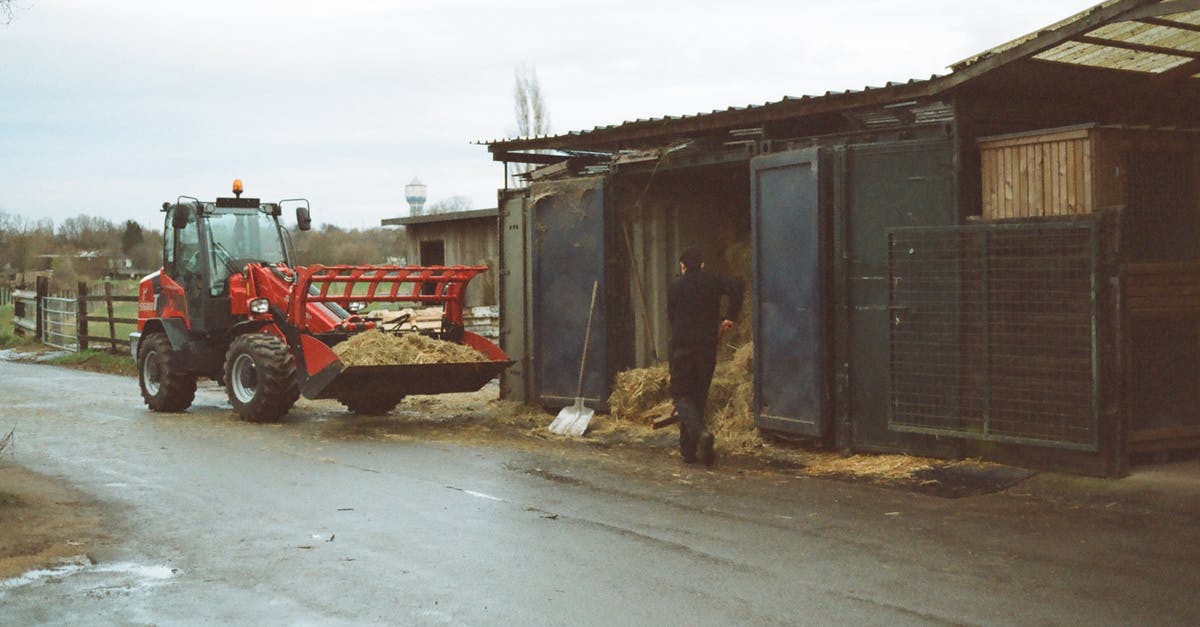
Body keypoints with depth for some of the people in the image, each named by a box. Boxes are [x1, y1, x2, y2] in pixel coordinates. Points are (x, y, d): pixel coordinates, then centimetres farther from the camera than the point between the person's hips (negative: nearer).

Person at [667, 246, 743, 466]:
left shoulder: (675, 287, 5)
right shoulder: (712, 281, 7)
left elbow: (671, 317, 10)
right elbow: (735, 288, -11)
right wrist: (730, 318, -4)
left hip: (681, 347, -2)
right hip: (708, 346, 2)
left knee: (680, 395, 2)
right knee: (699, 396, 12)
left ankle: (700, 431, -26)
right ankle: (689, 449, 13)